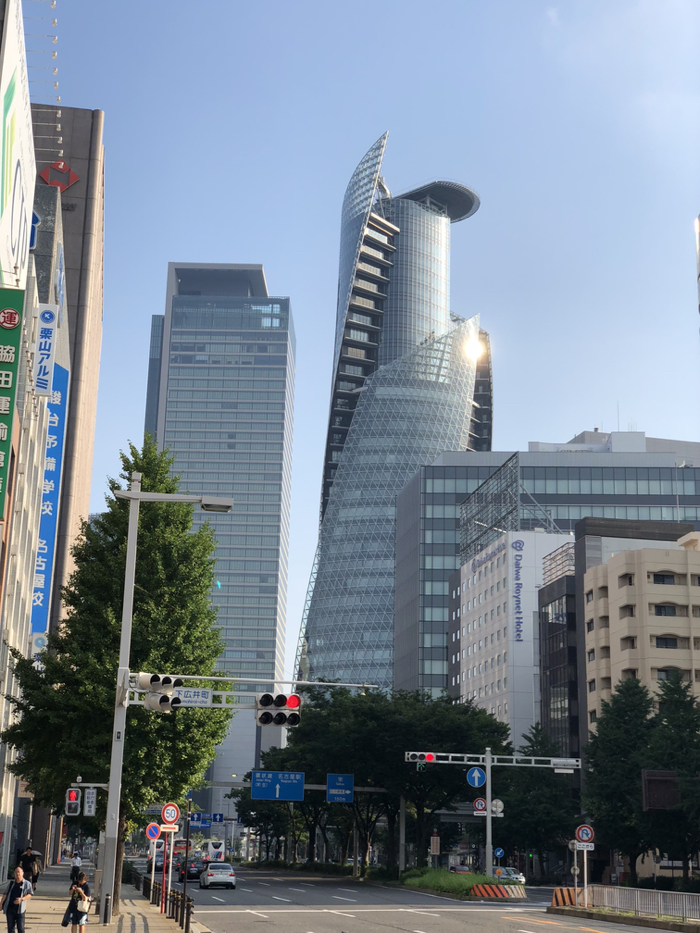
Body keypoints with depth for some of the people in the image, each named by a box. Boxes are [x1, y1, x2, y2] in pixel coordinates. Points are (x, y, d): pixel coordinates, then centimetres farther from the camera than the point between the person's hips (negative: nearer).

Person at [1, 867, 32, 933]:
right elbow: (5, 894, 12)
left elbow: (29, 895, -5)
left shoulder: (27, 884, 4)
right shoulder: (11, 883, 14)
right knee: (10, 927, 6)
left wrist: (22, 899, -22)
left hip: (20, 909, -3)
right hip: (9, 908, 3)